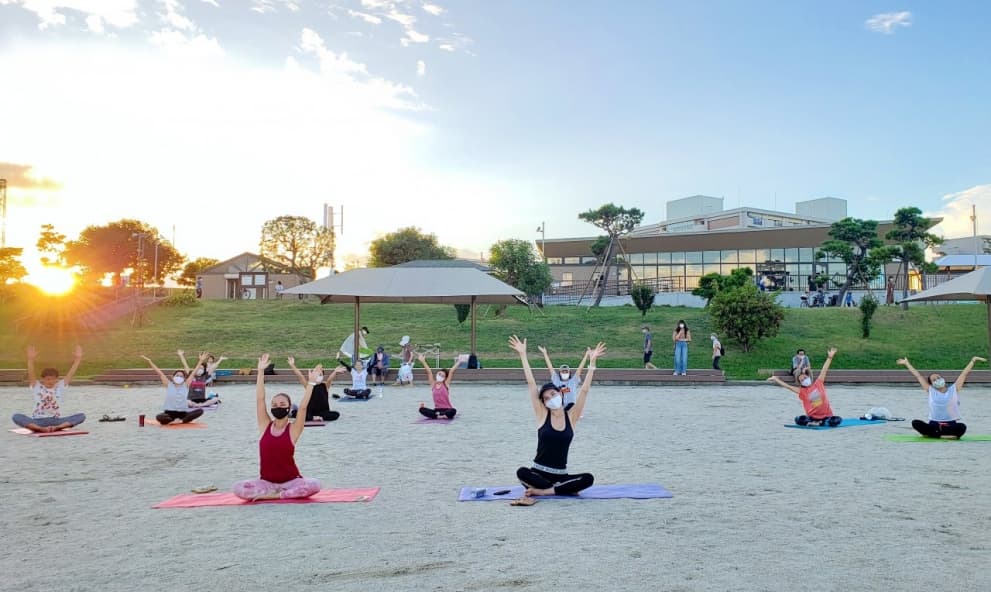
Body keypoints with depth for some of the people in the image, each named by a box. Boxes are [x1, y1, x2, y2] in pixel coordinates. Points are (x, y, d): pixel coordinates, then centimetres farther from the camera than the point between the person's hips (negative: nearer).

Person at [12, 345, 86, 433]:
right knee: (16, 416, -29)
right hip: (38, 421, -1)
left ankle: (57, 427, -38)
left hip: (55, 421, 1)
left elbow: (70, 373, -4)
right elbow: (31, 374, -14)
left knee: (82, 416, -22)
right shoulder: (37, 387, 2)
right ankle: (41, 429, -43)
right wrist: (31, 360, -30)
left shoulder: (60, 387, 6)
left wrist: (77, 359, -16)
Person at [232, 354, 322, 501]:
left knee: (314, 485, -31)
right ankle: (285, 493, -12)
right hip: (266, 481, 2)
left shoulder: (293, 430, -4)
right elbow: (260, 399, -5)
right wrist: (261, 371, -10)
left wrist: (311, 382, -19)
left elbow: (303, 406, -16)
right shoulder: (265, 426, 2)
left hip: (290, 481, -2)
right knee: (238, 488, -24)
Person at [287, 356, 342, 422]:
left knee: (336, 414, -29)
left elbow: (330, 378, -19)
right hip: (310, 412, -1)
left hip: (324, 412, 1)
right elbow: (300, 376, -5)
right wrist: (292, 365, -17)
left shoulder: (325, 385, 2)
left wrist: (335, 372, -39)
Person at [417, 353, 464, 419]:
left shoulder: (446, 384, 0)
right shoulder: (433, 384, 6)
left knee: (453, 411, -36)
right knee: (421, 409, -20)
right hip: (436, 410, 3)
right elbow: (429, 372, 2)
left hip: (447, 409, -3)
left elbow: (451, 371, -4)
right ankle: (444, 415, -23)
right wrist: (423, 361, 0)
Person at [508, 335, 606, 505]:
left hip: (561, 475, 1)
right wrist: (523, 355, -10)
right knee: (521, 472, -32)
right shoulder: (542, 415, -2)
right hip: (538, 473, -1)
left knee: (588, 478, -24)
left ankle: (540, 491, -21)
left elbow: (584, 390, -5)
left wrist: (592, 362, -10)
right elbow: (531, 384, -7)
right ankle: (562, 489, -19)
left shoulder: (571, 417, 1)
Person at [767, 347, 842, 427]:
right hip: (812, 417, 0)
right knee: (798, 420, -25)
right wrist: (776, 379, -3)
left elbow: (824, 370, -2)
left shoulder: (818, 384, 2)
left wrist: (829, 357, -6)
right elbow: (788, 386, 0)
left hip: (826, 416, 0)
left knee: (838, 420, -29)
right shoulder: (802, 391, 1)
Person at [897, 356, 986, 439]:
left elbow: (965, 373, 9)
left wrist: (973, 360, 7)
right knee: (915, 423, -26)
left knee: (962, 427, -35)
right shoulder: (930, 391, 10)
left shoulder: (954, 389, 9)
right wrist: (906, 363, 20)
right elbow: (917, 375, 14)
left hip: (951, 424, -1)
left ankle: (931, 433, -25)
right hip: (934, 424, 1)